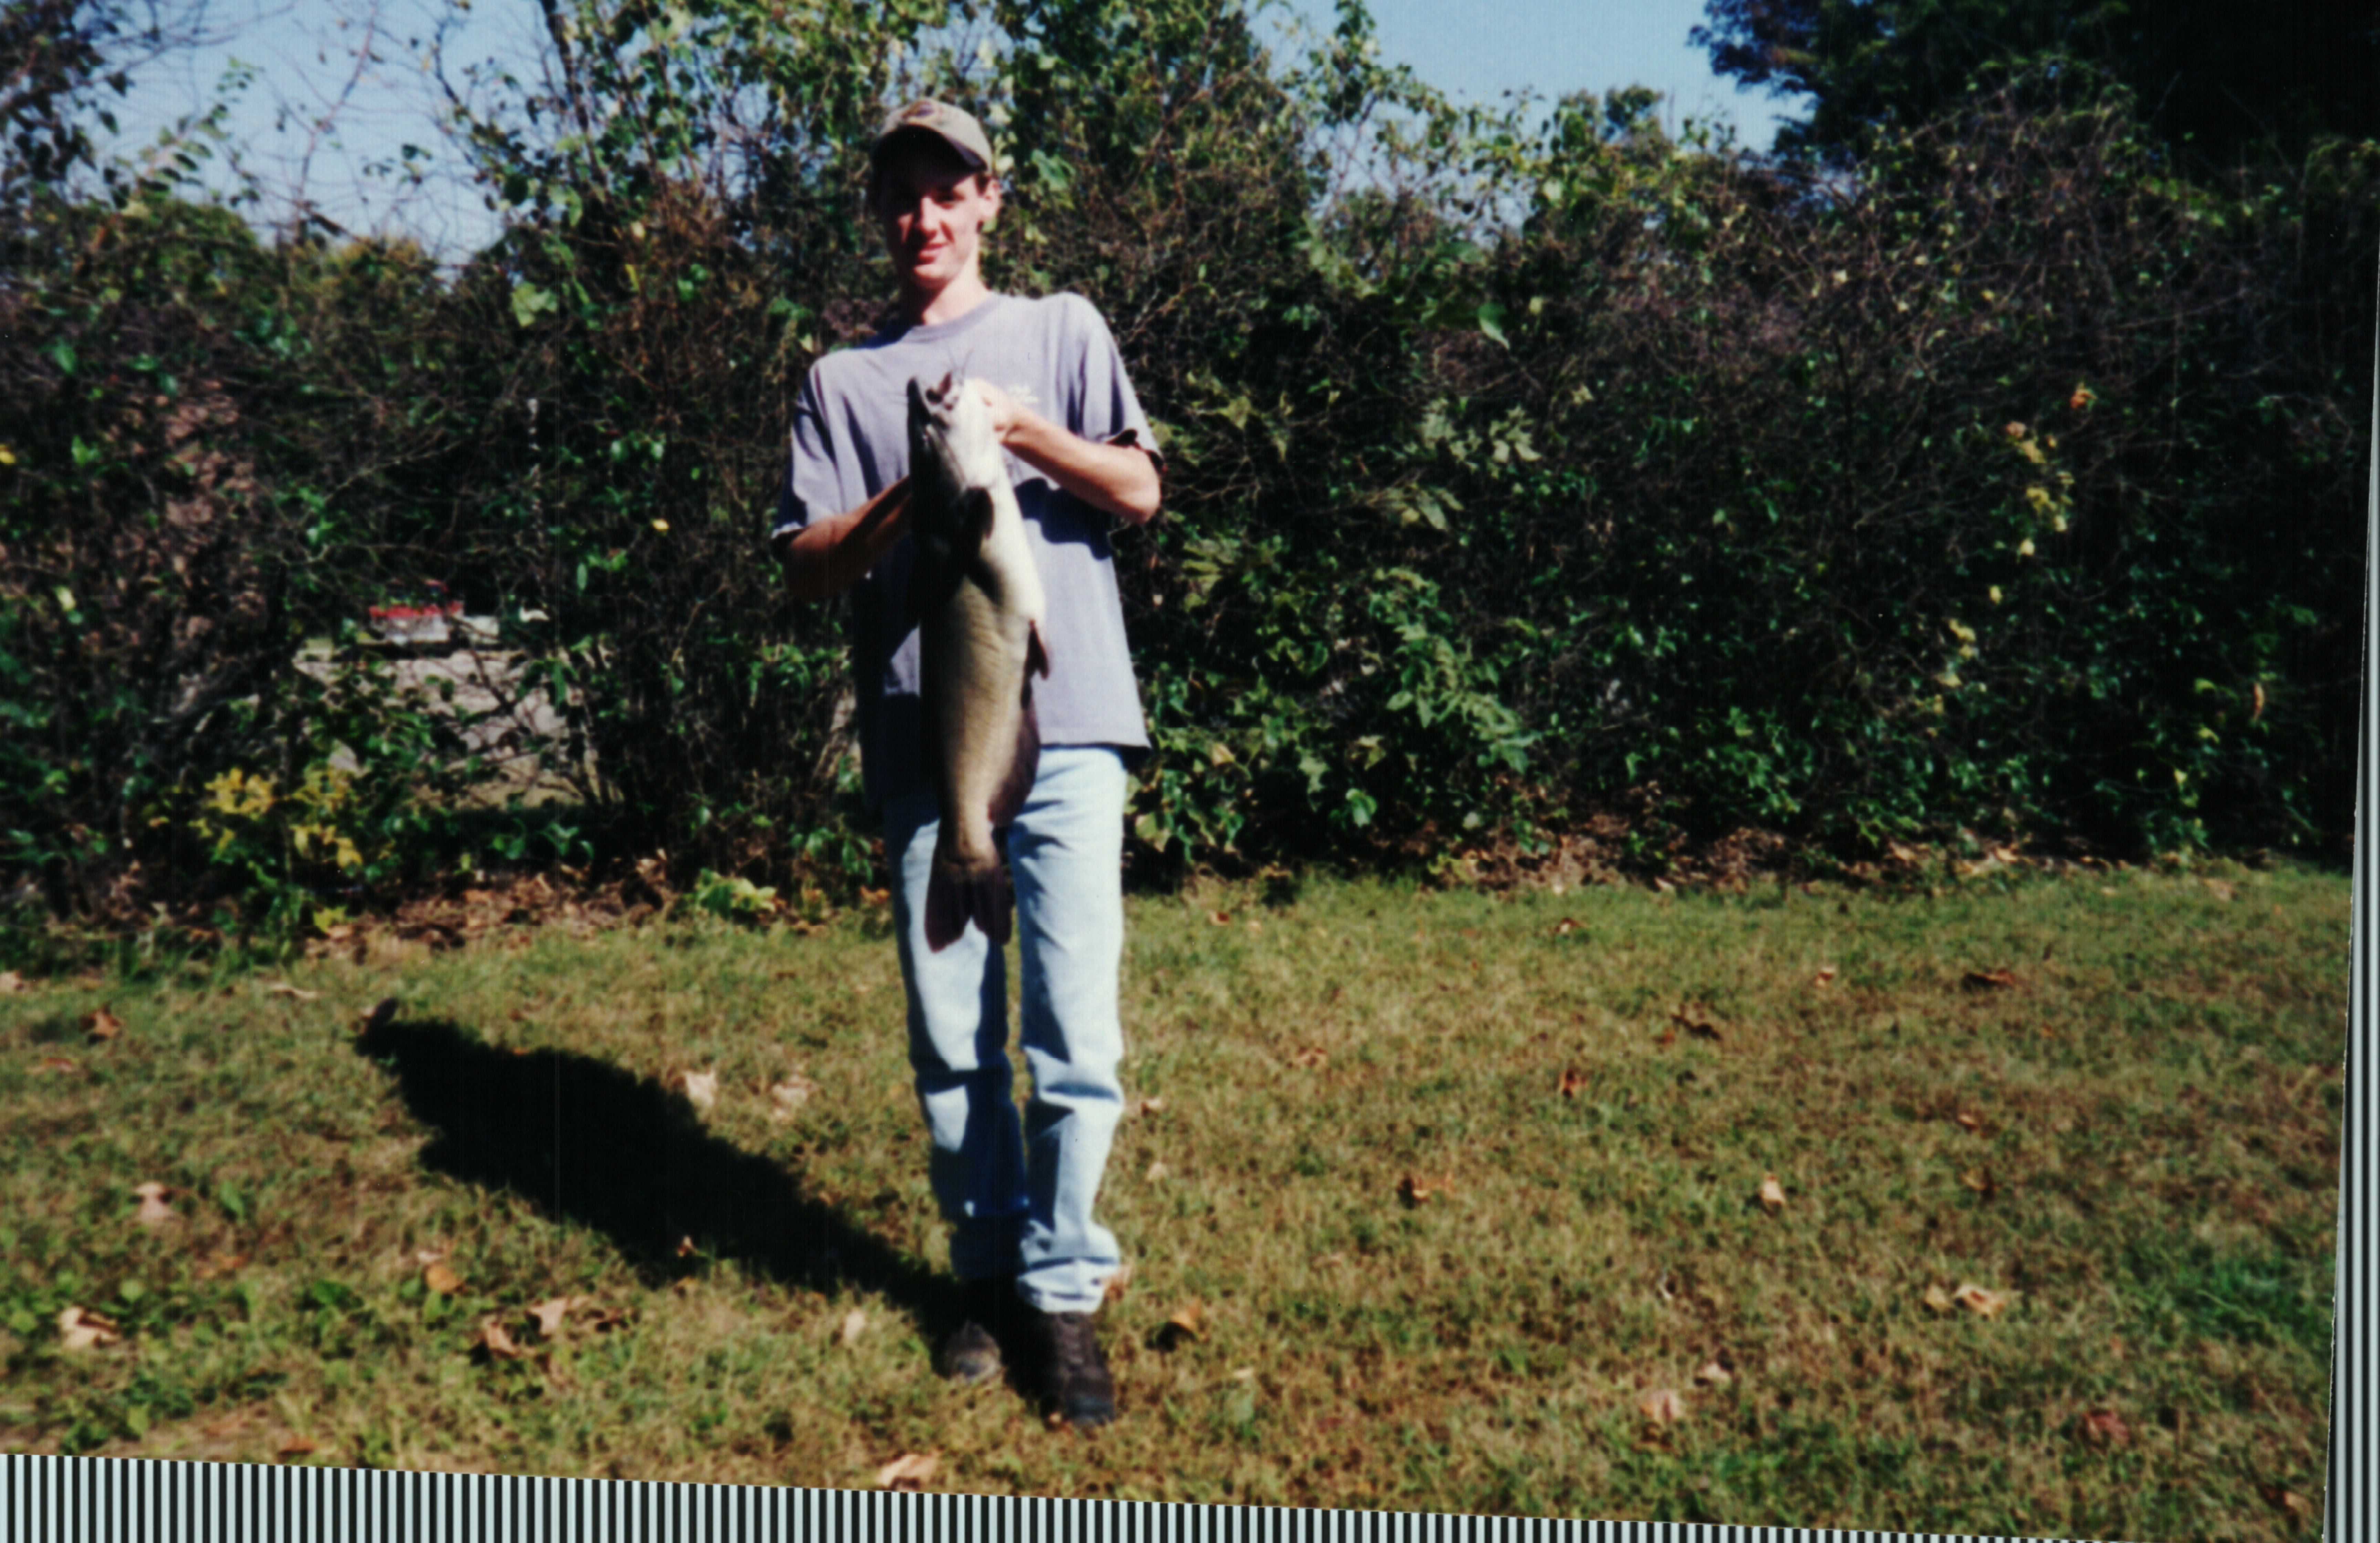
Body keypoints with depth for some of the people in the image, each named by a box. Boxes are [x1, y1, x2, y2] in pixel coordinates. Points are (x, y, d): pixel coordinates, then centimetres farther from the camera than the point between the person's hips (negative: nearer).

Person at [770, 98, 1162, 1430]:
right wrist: (910, 495, -10)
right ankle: (990, 1276, 19)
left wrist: (1024, 430, -11)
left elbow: (1139, 489, 4)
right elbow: (809, 566, 7)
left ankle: (1065, 1291, 5)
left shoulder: (1061, 331, 14)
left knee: (1074, 1028, -6)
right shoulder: (845, 380, 16)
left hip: (1068, 728, -1)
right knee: (952, 1033, 6)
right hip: (921, 735, 2)